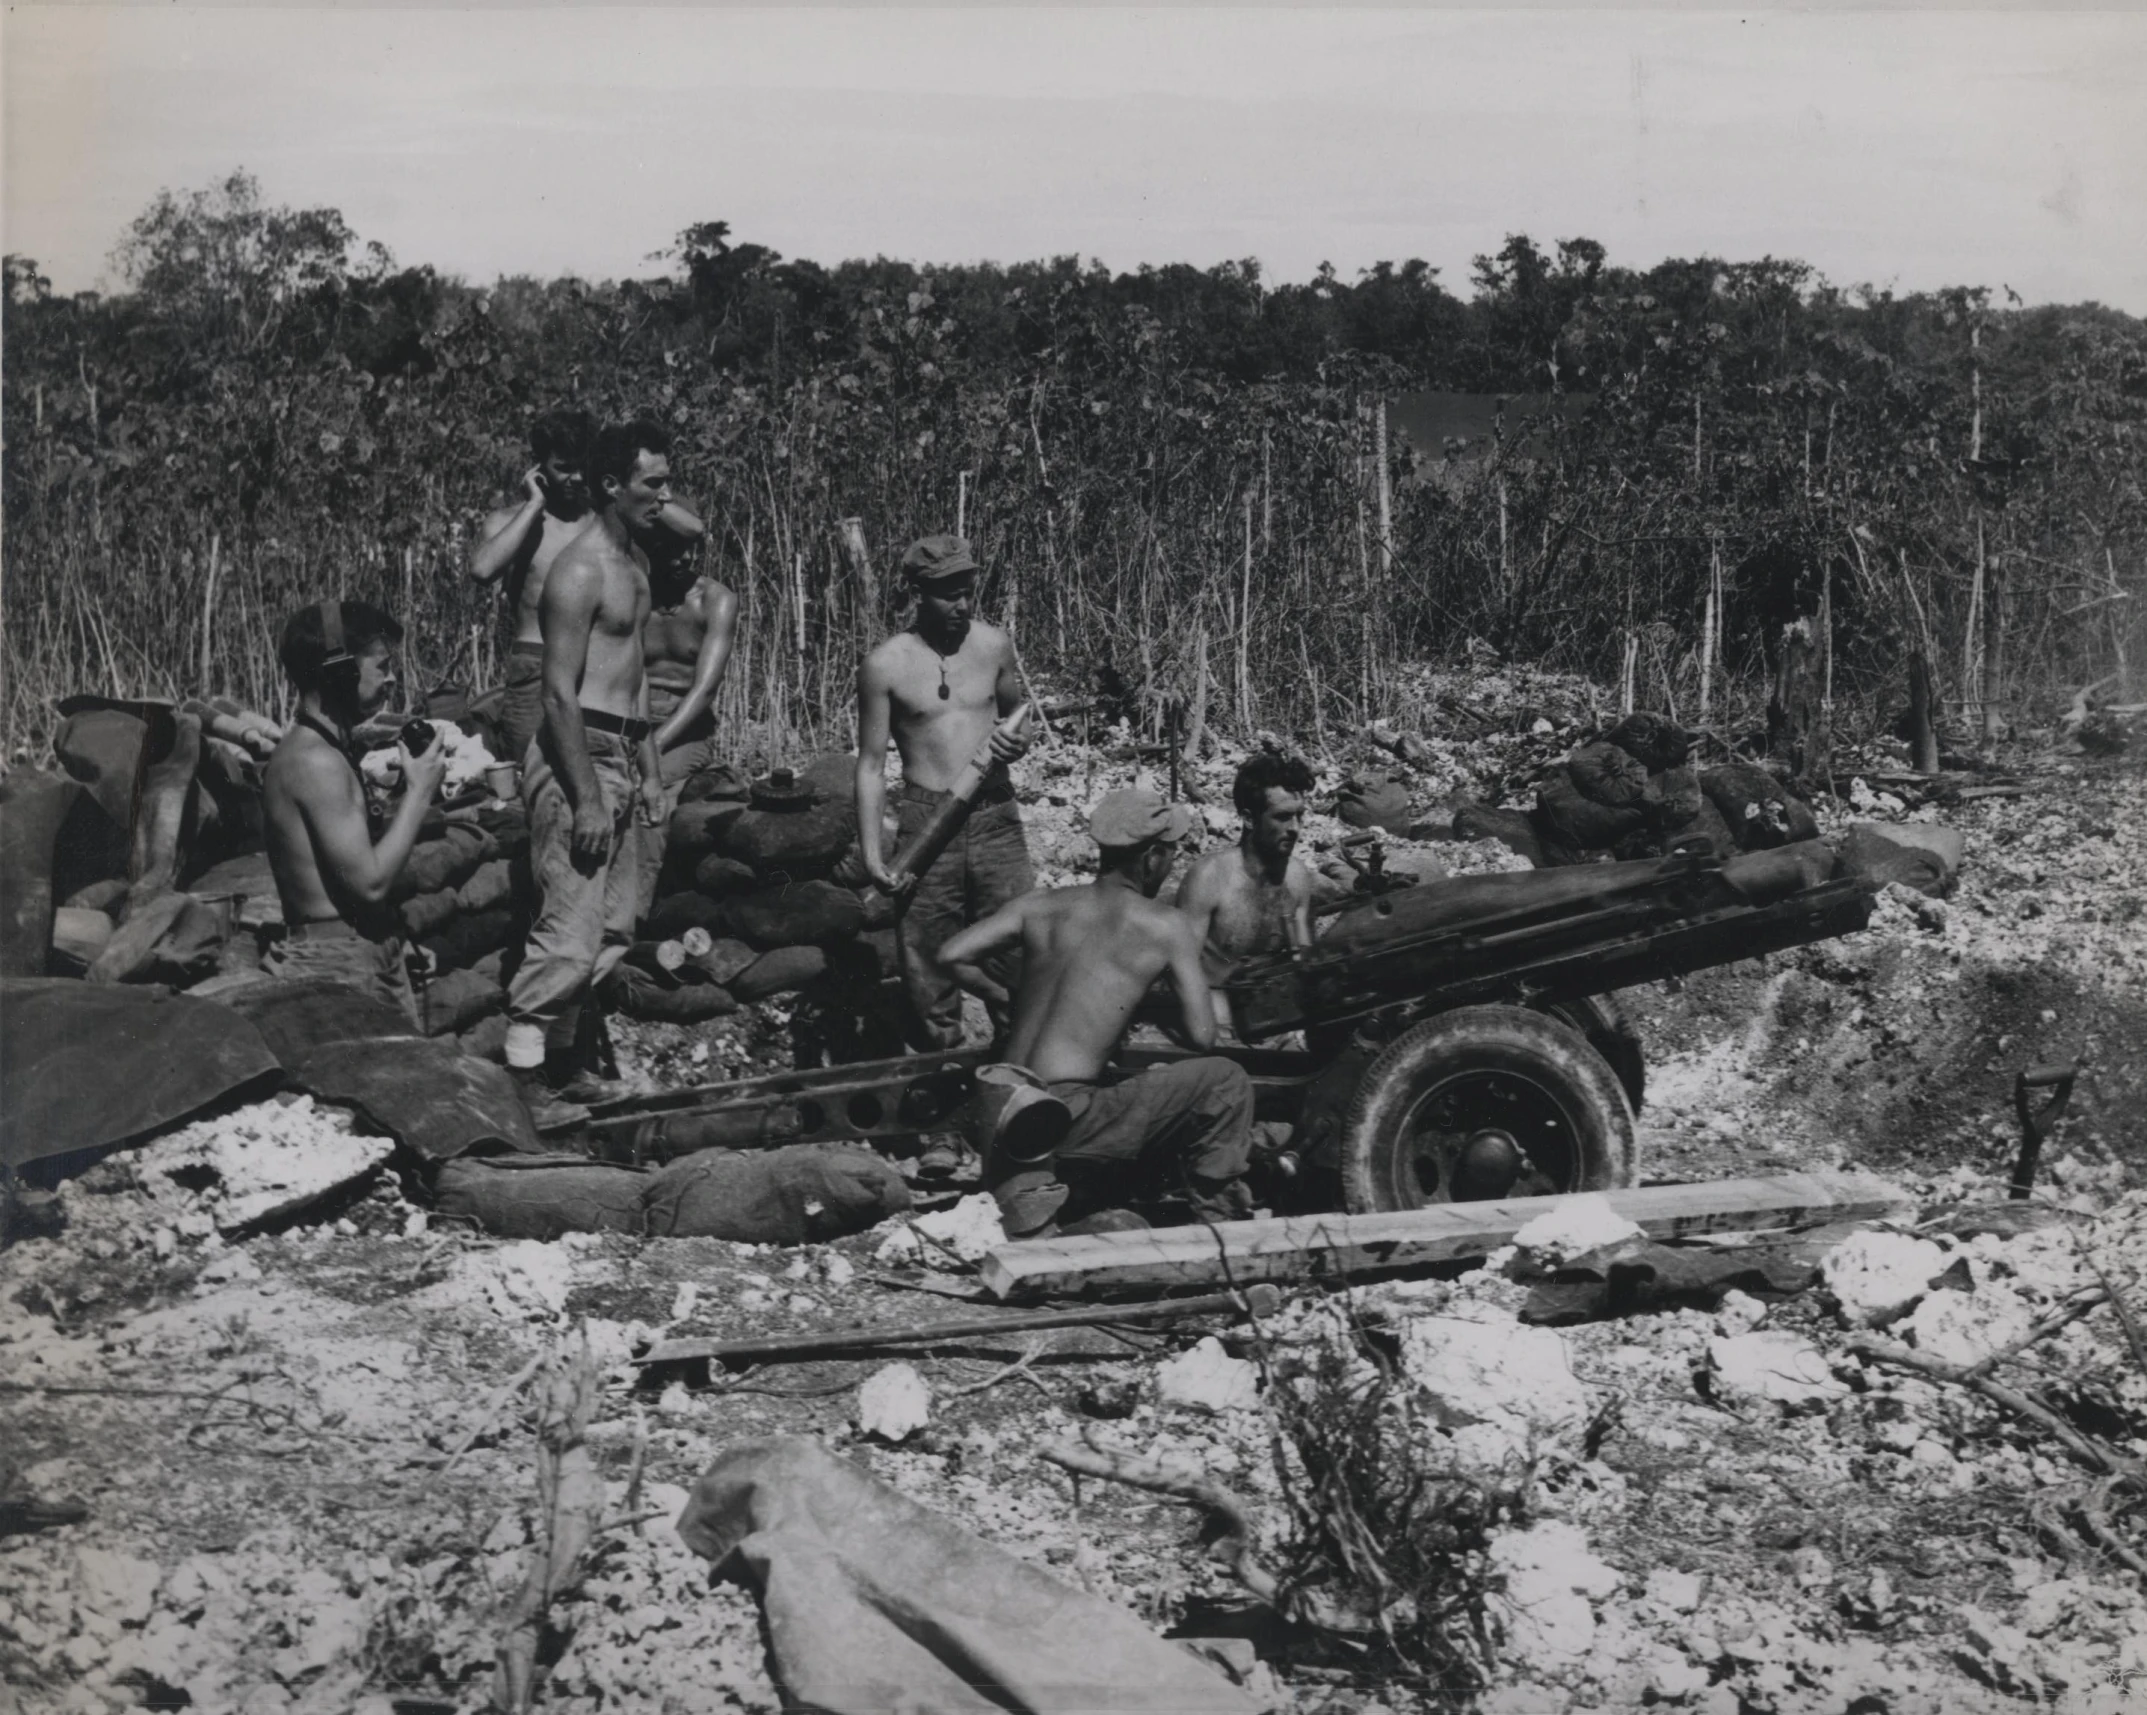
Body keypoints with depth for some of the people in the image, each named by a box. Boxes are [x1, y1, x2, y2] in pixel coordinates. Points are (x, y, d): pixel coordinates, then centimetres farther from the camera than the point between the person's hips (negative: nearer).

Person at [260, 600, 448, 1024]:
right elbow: (369, 882, -19)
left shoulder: (309, 750, 16)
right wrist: (418, 793, -11)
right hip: (340, 966, -10)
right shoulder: (318, 762, -15)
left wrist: (408, 794, 12)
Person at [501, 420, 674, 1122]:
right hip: (577, 756, -10)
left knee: (613, 929, 13)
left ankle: (573, 1064, 21)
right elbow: (560, 695, -19)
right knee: (569, 931, -11)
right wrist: (588, 800, -22)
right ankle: (521, 1077, -5)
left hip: (621, 757, 10)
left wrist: (650, 771, 21)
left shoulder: (634, 562, 15)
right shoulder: (581, 571, -14)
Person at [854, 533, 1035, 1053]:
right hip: (927, 823, -2)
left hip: (996, 815, 2)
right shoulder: (885, 665, -4)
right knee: (928, 957, 1)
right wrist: (871, 850, -8)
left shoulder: (993, 645, 4)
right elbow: (871, 763, -1)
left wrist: (1017, 742, -3)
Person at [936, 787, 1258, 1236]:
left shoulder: (1041, 905, 11)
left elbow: (952, 957, 4)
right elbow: (1201, 1035, -1)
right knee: (1225, 1081, 3)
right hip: (1065, 1112, -6)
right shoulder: (1166, 926, -1)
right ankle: (1218, 1222, 8)